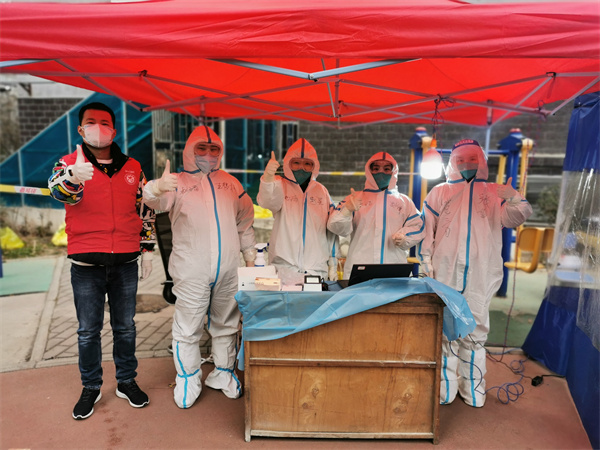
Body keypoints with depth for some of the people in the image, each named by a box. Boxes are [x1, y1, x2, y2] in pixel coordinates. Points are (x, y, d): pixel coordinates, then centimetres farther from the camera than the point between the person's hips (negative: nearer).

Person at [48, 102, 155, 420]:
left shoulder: (132, 168, 8)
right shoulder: (69, 164, 2)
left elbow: (145, 211, 13)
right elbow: (58, 191, -20)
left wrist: (147, 249, 9)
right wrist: (73, 175, -43)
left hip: (126, 262, 2)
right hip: (86, 263, -1)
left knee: (125, 326, 13)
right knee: (88, 330, 10)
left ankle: (127, 381, 30)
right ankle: (91, 388, 28)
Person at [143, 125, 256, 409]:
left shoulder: (230, 183, 13)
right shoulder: (178, 183, 0)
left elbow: (245, 222, 18)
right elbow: (157, 202, -21)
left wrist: (250, 254, 16)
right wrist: (158, 188, -43)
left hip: (228, 270, 4)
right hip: (191, 272, -4)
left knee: (226, 324, 16)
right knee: (188, 329, 4)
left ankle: (223, 374, 34)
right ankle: (188, 380, 25)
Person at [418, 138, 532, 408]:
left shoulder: (495, 193, 15)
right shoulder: (440, 192, 12)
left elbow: (516, 216, 1)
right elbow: (425, 230, 7)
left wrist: (514, 199, -21)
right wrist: (426, 264, -1)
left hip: (481, 277, 1)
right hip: (445, 273, 0)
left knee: (475, 332, 8)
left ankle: (473, 389, 21)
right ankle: (445, 388, 15)